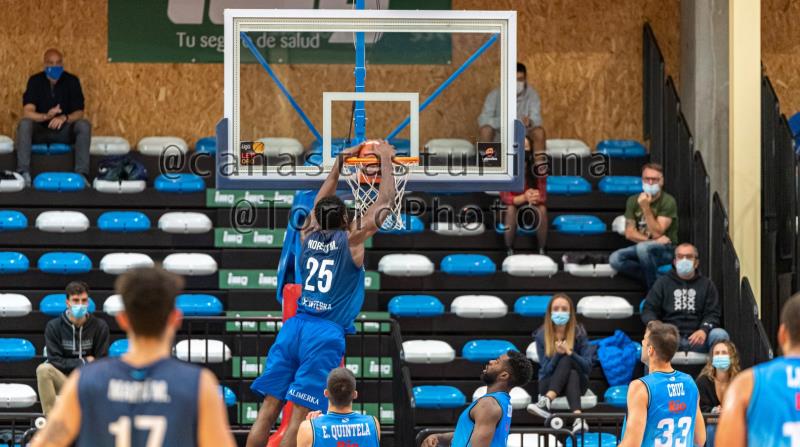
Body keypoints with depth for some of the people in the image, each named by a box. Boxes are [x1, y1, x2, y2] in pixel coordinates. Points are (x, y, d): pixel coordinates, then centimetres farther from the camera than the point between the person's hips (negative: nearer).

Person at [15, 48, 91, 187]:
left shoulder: (72, 81, -6)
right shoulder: (35, 81, -9)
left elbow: (79, 113, -12)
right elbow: (27, 113, -19)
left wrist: (64, 118, -34)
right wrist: (46, 116, -40)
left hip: (64, 131, 1)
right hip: (40, 131, -1)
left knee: (84, 125, -28)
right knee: (24, 123, -31)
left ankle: (82, 174, -31)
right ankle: (24, 173, -34)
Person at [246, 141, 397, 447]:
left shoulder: (308, 236, 11)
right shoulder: (352, 240, -2)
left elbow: (322, 201, 29)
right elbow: (385, 200, 5)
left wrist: (340, 162, 38)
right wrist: (385, 160, 16)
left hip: (294, 327, 5)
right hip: (326, 334, -5)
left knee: (269, 408, 4)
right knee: (299, 416, -7)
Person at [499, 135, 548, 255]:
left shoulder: (537, 169, -16)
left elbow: (543, 196, -15)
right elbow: (505, 197, -23)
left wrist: (536, 197, -42)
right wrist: (524, 197, -43)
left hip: (533, 209, 1)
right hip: (514, 206, -1)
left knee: (542, 208, -31)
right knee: (510, 208, -34)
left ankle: (542, 251, -19)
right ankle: (509, 252, -23)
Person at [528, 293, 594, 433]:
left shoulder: (579, 333, -6)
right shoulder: (541, 335, -7)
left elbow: (587, 366, -12)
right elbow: (546, 369, -10)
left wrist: (569, 353, -28)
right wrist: (557, 354, -29)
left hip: (578, 382, 0)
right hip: (549, 382, 0)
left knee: (566, 360, -33)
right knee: (571, 374, -34)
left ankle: (546, 402, -53)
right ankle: (578, 417, -57)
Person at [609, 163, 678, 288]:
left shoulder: (668, 202, -11)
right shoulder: (633, 200, 4)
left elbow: (656, 233, -17)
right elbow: (629, 233, 0)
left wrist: (646, 208, -25)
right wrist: (650, 240, -16)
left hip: (666, 250, -5)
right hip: (643, 249, 5)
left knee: (643, 247, -38)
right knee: (615, 259, -22)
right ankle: (652, 278, -15)